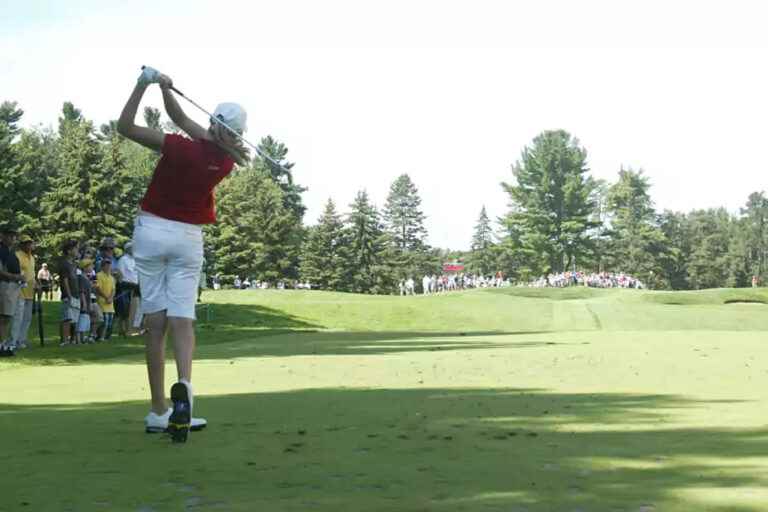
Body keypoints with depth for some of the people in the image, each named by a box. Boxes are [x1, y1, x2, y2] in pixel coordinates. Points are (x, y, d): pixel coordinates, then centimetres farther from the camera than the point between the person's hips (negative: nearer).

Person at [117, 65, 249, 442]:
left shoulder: (182, 148, -17)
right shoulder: (227, 160, -2)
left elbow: (125, 126, -13)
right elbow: (184, 121, 8)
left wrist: (145, 84, -11)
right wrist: (164, 89, 1)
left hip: (152, 230, -2)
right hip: (188, 237, 2)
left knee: (155, 321, 1)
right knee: (182, 319, 0)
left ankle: (158, 412, 0)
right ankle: (183, 385, -29)